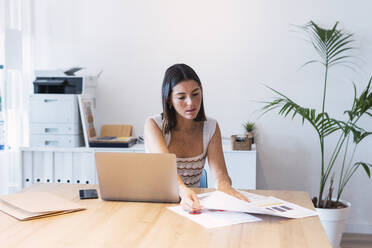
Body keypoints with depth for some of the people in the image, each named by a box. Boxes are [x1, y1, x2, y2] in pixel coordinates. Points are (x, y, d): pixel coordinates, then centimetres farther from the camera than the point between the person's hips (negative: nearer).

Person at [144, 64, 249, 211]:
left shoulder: (210, 127, 2)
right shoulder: (153, 125, -8)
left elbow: (219, 173, -10)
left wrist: (224, 186, -34)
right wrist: (183, 190, -46)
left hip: (192, 204, 1)